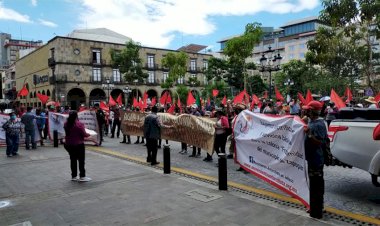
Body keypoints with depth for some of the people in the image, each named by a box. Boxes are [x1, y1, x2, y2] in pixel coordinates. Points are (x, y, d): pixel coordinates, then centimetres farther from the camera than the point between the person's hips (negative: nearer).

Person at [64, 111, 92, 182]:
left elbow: (67, 133, 11)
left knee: (73, 160, 16)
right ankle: (82, 176, 10)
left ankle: (74, 176, 23)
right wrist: (89, 134, 2)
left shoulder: (66, 124, -2)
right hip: (78, 145, -6)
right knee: (81, 160, 5)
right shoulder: (79, 124, -21)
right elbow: (84, 134, -17)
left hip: (69, 144, 6)